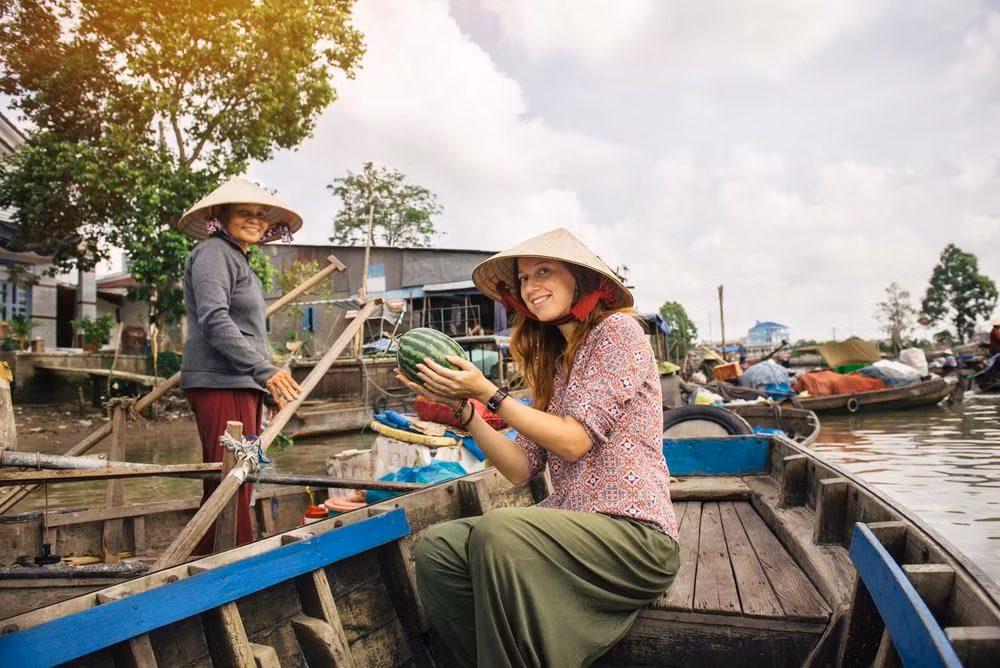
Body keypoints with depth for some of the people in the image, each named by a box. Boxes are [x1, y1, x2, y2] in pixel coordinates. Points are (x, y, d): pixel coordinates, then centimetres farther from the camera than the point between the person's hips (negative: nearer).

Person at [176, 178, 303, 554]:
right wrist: (265, 370, -23)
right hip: (220, 383, -10)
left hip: (241, 385, 10)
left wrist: (268, 386, 28)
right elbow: (215, 320, -17)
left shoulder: (239, 260, 26)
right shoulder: (214, 252, -4)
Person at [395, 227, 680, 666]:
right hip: (573, 526, 7)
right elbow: (520, 470, 8)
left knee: (498, 532, -31)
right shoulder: (554, 361, 17)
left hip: (632, 532, -7)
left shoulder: (617, 330, -5)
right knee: (436, 548, -10)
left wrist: (487, 393, -13)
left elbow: (574, 441, -14)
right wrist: (461, 407, -1)